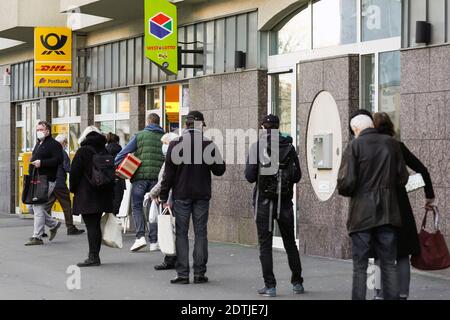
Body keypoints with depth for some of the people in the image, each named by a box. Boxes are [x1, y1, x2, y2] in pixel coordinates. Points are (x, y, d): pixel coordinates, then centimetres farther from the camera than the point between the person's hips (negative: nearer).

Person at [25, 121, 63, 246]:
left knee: (38, 207, -11)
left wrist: (41, 163, -23)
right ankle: (53, 224, 29)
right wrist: (33, 162, 14)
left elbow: (58, 160, -20)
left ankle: (37, 237, -7)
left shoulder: (54, 144, -8)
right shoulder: (38, 144, 21)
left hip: (46, 180, -10)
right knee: (36, 207, 11)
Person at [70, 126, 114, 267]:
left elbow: (74, 172, -8)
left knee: (91, 226, -8)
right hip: (103, 196, 6)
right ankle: (95, 256, 16)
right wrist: (109, 194, 18)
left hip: (86, 196, -6)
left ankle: (93, 257, -11)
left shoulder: (82, 152, -7)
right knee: (96, 225, 12)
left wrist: (73, 189, 7)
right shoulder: (105, 152, 11)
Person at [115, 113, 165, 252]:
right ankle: (153, 242, 9)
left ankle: (140, 236, -9)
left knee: (137, 206, 7)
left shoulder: (139, 135, 2)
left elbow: (124, 152, -4)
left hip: (140, 175, -2)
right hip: (157, 177, 2)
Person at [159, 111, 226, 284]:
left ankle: (182, 274, 1)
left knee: (181, 234, 4)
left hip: (181, 195, -1)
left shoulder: (175, 145, -5)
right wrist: (216, 154, 19)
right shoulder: (209, 145, -3)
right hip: (202, 196, 1)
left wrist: (164, 197, 0)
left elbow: (168, 173, -5)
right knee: (200, 234, 7)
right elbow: (219, 170, 3)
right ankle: (199, 273, 7)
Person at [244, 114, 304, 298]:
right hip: (285, 202, 3)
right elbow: (297, 176, 2)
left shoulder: (257, 147, -8)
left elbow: (250, 176, -11)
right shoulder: (289, 147, 0)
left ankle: (270, 286, 0)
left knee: (265, 244, 3)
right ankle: (297, 283, 19)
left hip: (264, 201, -3)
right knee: (290, 243, 14)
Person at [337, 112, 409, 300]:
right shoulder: (391, 144, 4)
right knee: (388, 264, 10)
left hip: (362, 213, -3)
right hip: (388, 212, 3)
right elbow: (403, 178, 4)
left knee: (360, 267, 3)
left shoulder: (354, 146, -7)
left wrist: (345, 191, 9)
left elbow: (346, 181, -13)